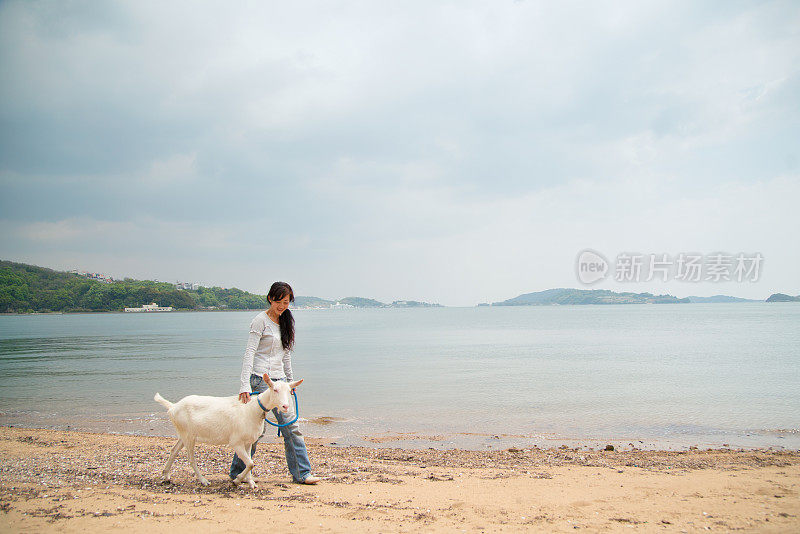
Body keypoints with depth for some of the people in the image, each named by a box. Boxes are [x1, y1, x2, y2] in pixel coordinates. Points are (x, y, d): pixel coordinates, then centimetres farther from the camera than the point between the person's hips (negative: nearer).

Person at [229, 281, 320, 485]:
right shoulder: (261, 320, -8)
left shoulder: (285, 321, 15)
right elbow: (249, 353, -14)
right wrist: (245, 385, -22)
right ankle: (237, 473, 14)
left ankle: (302, 473, 8)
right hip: (260, 380, -7)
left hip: (279, 380, 7)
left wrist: (290, 381, 22)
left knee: (291, 427, 4)